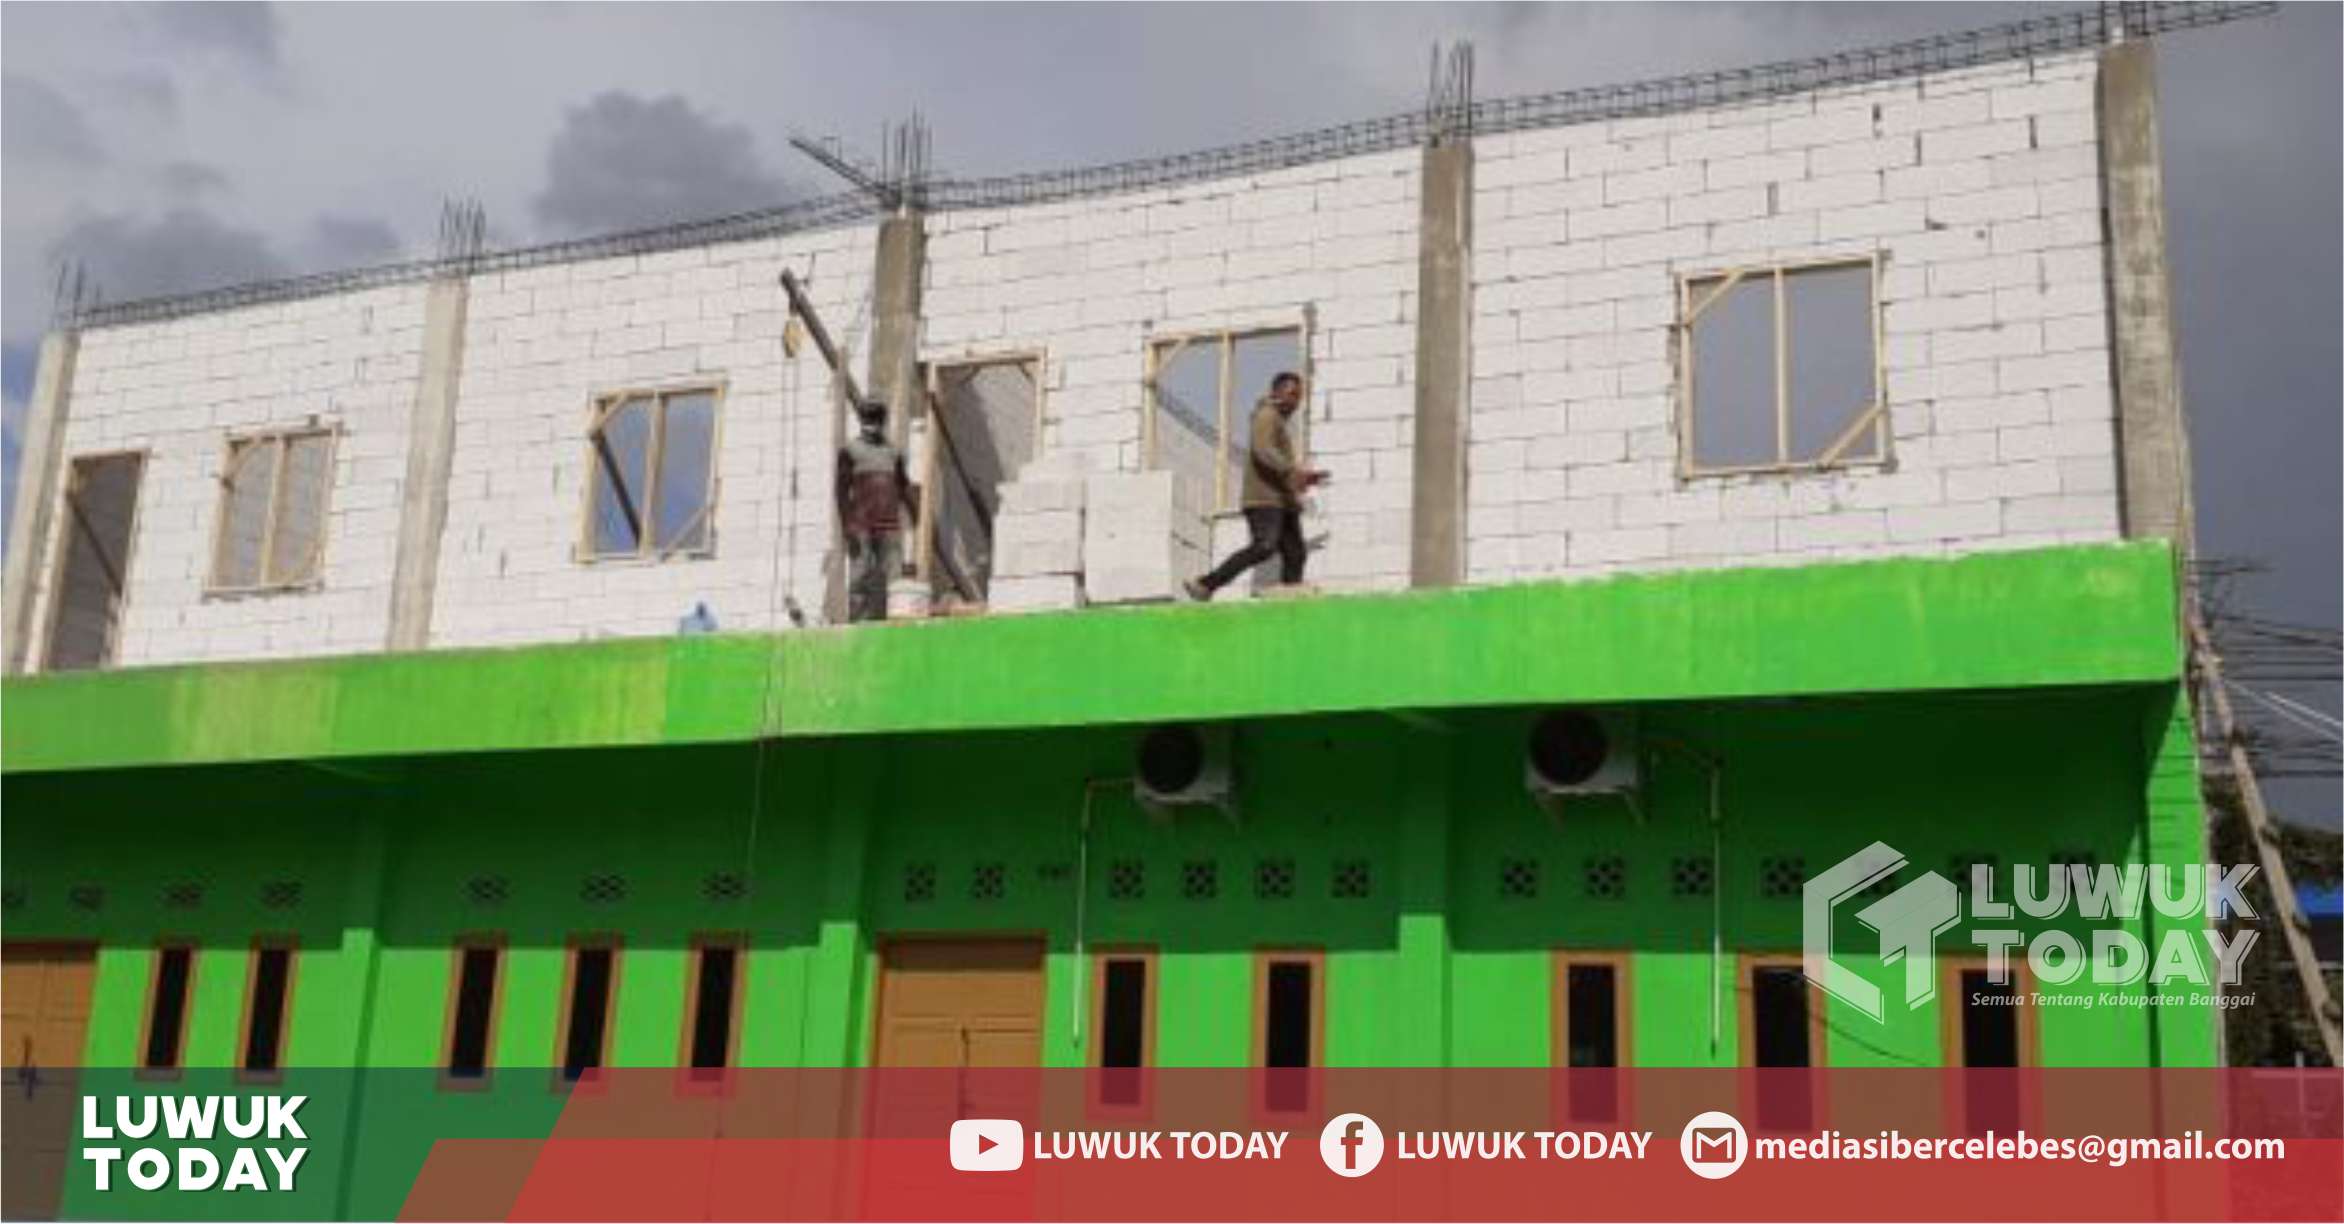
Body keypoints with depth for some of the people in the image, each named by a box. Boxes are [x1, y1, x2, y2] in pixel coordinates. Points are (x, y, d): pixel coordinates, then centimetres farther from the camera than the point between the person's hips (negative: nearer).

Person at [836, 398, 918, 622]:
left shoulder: (893, 452, 16)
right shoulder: (849, 450, 2)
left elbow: (906, 489, 17)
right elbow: (842, 492, -4)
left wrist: (919, 521, 8)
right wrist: (848, 530, -12)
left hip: (889, 527, 4)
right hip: (861, 527, -4)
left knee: (888, 579, -1)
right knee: (860, 580, -7)